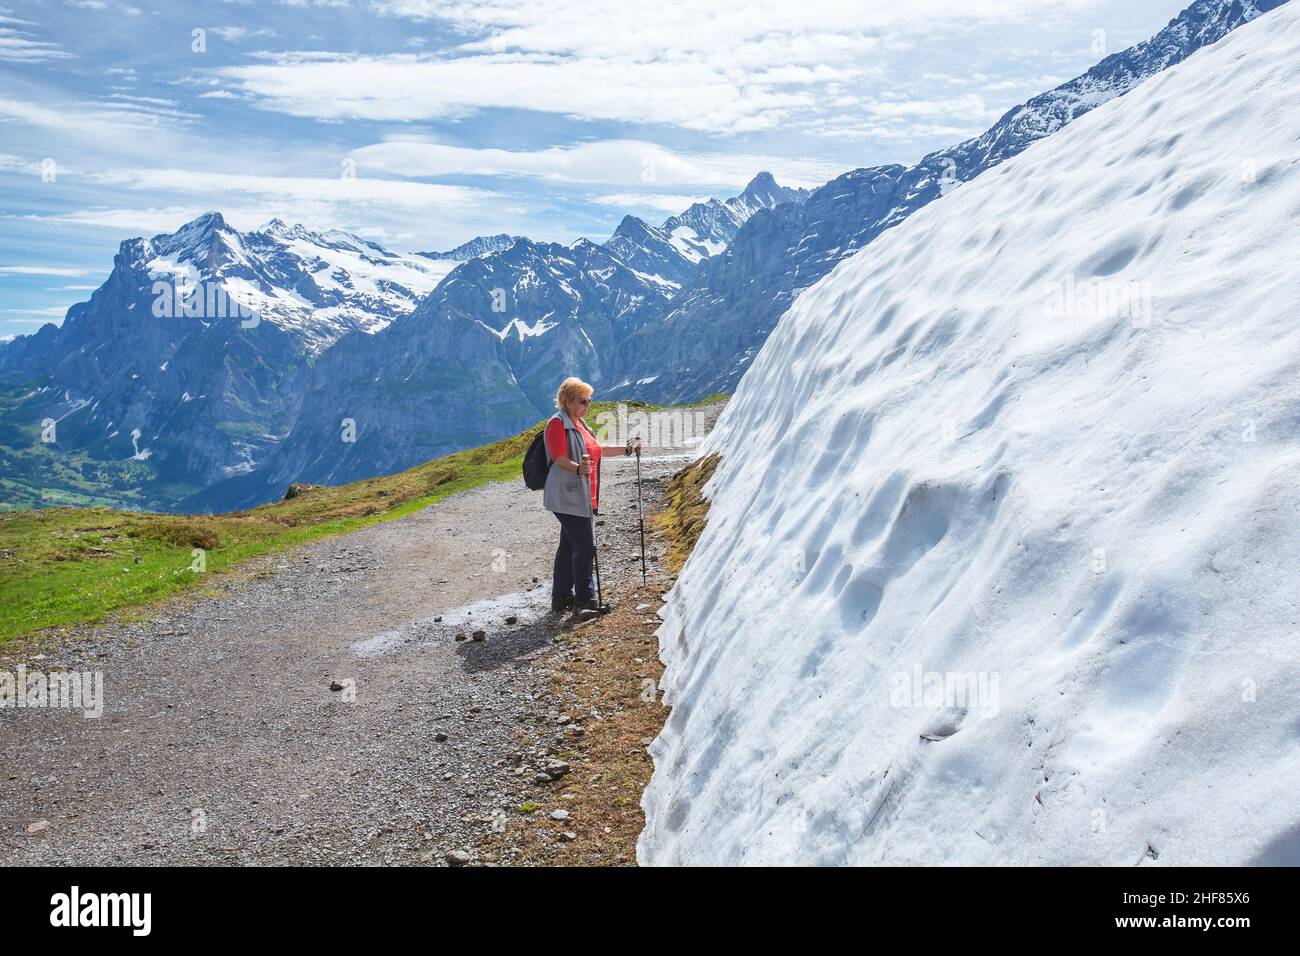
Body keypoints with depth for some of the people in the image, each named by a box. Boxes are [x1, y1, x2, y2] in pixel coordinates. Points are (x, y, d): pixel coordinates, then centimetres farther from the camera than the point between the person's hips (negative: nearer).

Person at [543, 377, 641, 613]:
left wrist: (627, 449, 29)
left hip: (580, 496, 10)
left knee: (568, 547, 15)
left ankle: (561, 598, 23)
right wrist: (579, 469, -41)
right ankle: (584, 598, 0)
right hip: (568, 496, -10)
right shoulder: (558, 423, -12)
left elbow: (595, 449, 29)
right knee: (585, 547, -10)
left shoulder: (579, 423, 19)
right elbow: (560, 459, -23)